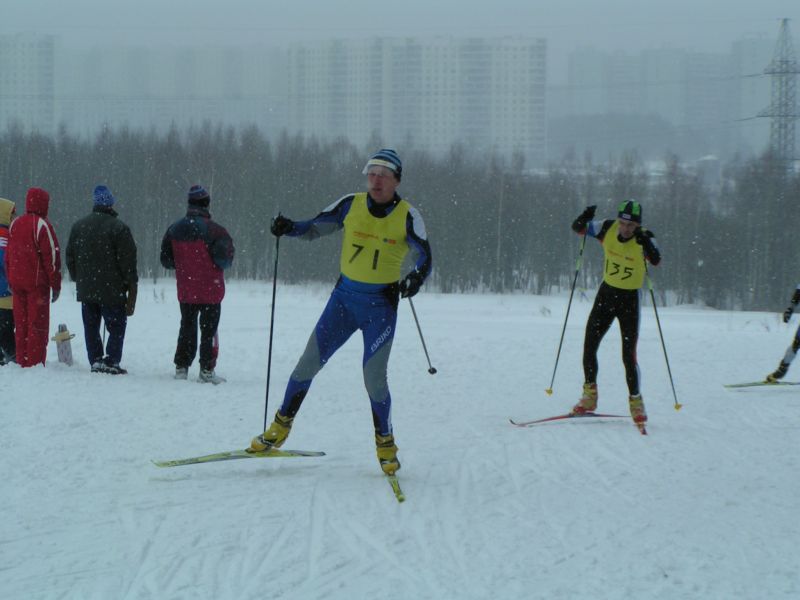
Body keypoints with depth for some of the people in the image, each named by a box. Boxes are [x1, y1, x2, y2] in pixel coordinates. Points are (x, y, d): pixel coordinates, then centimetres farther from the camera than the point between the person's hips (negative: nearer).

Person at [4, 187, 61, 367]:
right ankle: (35, 362, -4)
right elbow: (52, 256, -12)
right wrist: (56, 284, -7)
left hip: (17, 283, 6)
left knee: (20, 323, 10)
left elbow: (8, 255, 14)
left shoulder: (15, 224, 9)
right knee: (38, 324, -2)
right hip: (37, 281, -6)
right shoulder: (42, 225, -11)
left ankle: (21, 362, 12)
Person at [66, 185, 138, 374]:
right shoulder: (119, 228, -10)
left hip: (86, 289, 4)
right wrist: (131, 285, -1)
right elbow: (128, 260, -9)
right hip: (112, 290, -4)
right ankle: (111, 361, -6)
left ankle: (95, 361, 8)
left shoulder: (78, 226, 7)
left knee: (91, 327, 11)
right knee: (116, 327, 3)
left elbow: (70, 257, 13)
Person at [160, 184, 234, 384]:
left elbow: (166, 260, 7)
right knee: (209, 330, 3)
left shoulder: (175, 229, 1)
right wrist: (222, 264, 4)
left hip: (185, 291, 4)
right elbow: (224, 258, -18)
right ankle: (207, 370, 2)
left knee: (187, 328, 16)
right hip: (210, 291, -4)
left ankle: (181, 367, 16)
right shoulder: (213, 229, -16)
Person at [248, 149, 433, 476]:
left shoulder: (407, 216, -7)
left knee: (374, 378, -7)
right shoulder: (351, 205, -1)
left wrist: (415, 278, -30)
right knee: (309, 362, 0)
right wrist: (289, 228, -14)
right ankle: (280, 427, 15)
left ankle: (385, 445, 13)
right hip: (345, 296, 3)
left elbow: (425, 258, -8)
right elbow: (315, 227, 6)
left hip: (381, 304, -3)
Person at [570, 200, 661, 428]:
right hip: (607, 292, 4)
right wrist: (584, 219, -21)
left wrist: (646, 243, -53)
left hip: (630, 299, -4)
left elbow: (656, 260, -36)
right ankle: (589, 396, 18)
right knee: (589, 347, 1)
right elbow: (578, 228, 1)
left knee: (628, 355, -8)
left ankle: (636, 402, 8)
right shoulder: (608, 229, -9)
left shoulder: (644, 239, -19)